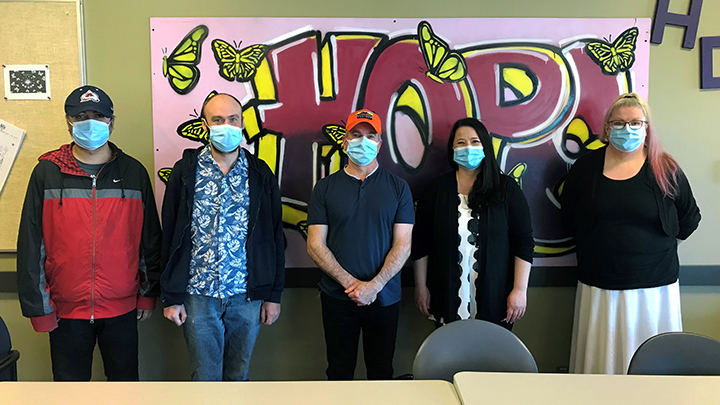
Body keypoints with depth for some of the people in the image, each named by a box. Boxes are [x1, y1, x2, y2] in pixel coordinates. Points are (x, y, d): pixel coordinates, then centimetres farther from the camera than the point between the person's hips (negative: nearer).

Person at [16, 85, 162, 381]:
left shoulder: (133, 172, 1)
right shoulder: (47, 173, -1)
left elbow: (150, 238, 6)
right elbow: (31, 244, 0)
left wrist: (149, 294, 6)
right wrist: (37, 306, -1)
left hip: (122, 308, 0)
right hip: (65, 310, 0)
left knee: (125, 379, 14)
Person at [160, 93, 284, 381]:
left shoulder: (260, 174, 2)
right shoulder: (185, 171, 0)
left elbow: (275, 238, 4)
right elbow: (170, 237, 1)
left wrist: (273, 294, 2)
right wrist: (170, 297, -1)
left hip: (247, 295, 1)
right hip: (198, 295, 0)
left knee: (239, 374, 14)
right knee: (205, 376, 10)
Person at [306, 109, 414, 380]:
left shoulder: (398, 187, 2)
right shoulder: (325, 188, 2)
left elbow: (403, 245, -4)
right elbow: (315, 245, -3)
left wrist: (374, 285, -15)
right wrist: (349, 282, -14)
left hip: (384, 297, 0)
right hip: (337, 296, 0)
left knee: (381, 370, 13)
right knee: (339, 370, 12)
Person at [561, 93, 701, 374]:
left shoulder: (666, 169, 2)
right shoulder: (585, 168, 4)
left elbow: (689, 219, 9)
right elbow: (569, 219, 10)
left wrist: (656, 245, 6)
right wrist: (596, 244, 5)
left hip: (654, 287, 0)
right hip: (599, 287, 1)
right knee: (601, 360, 7)